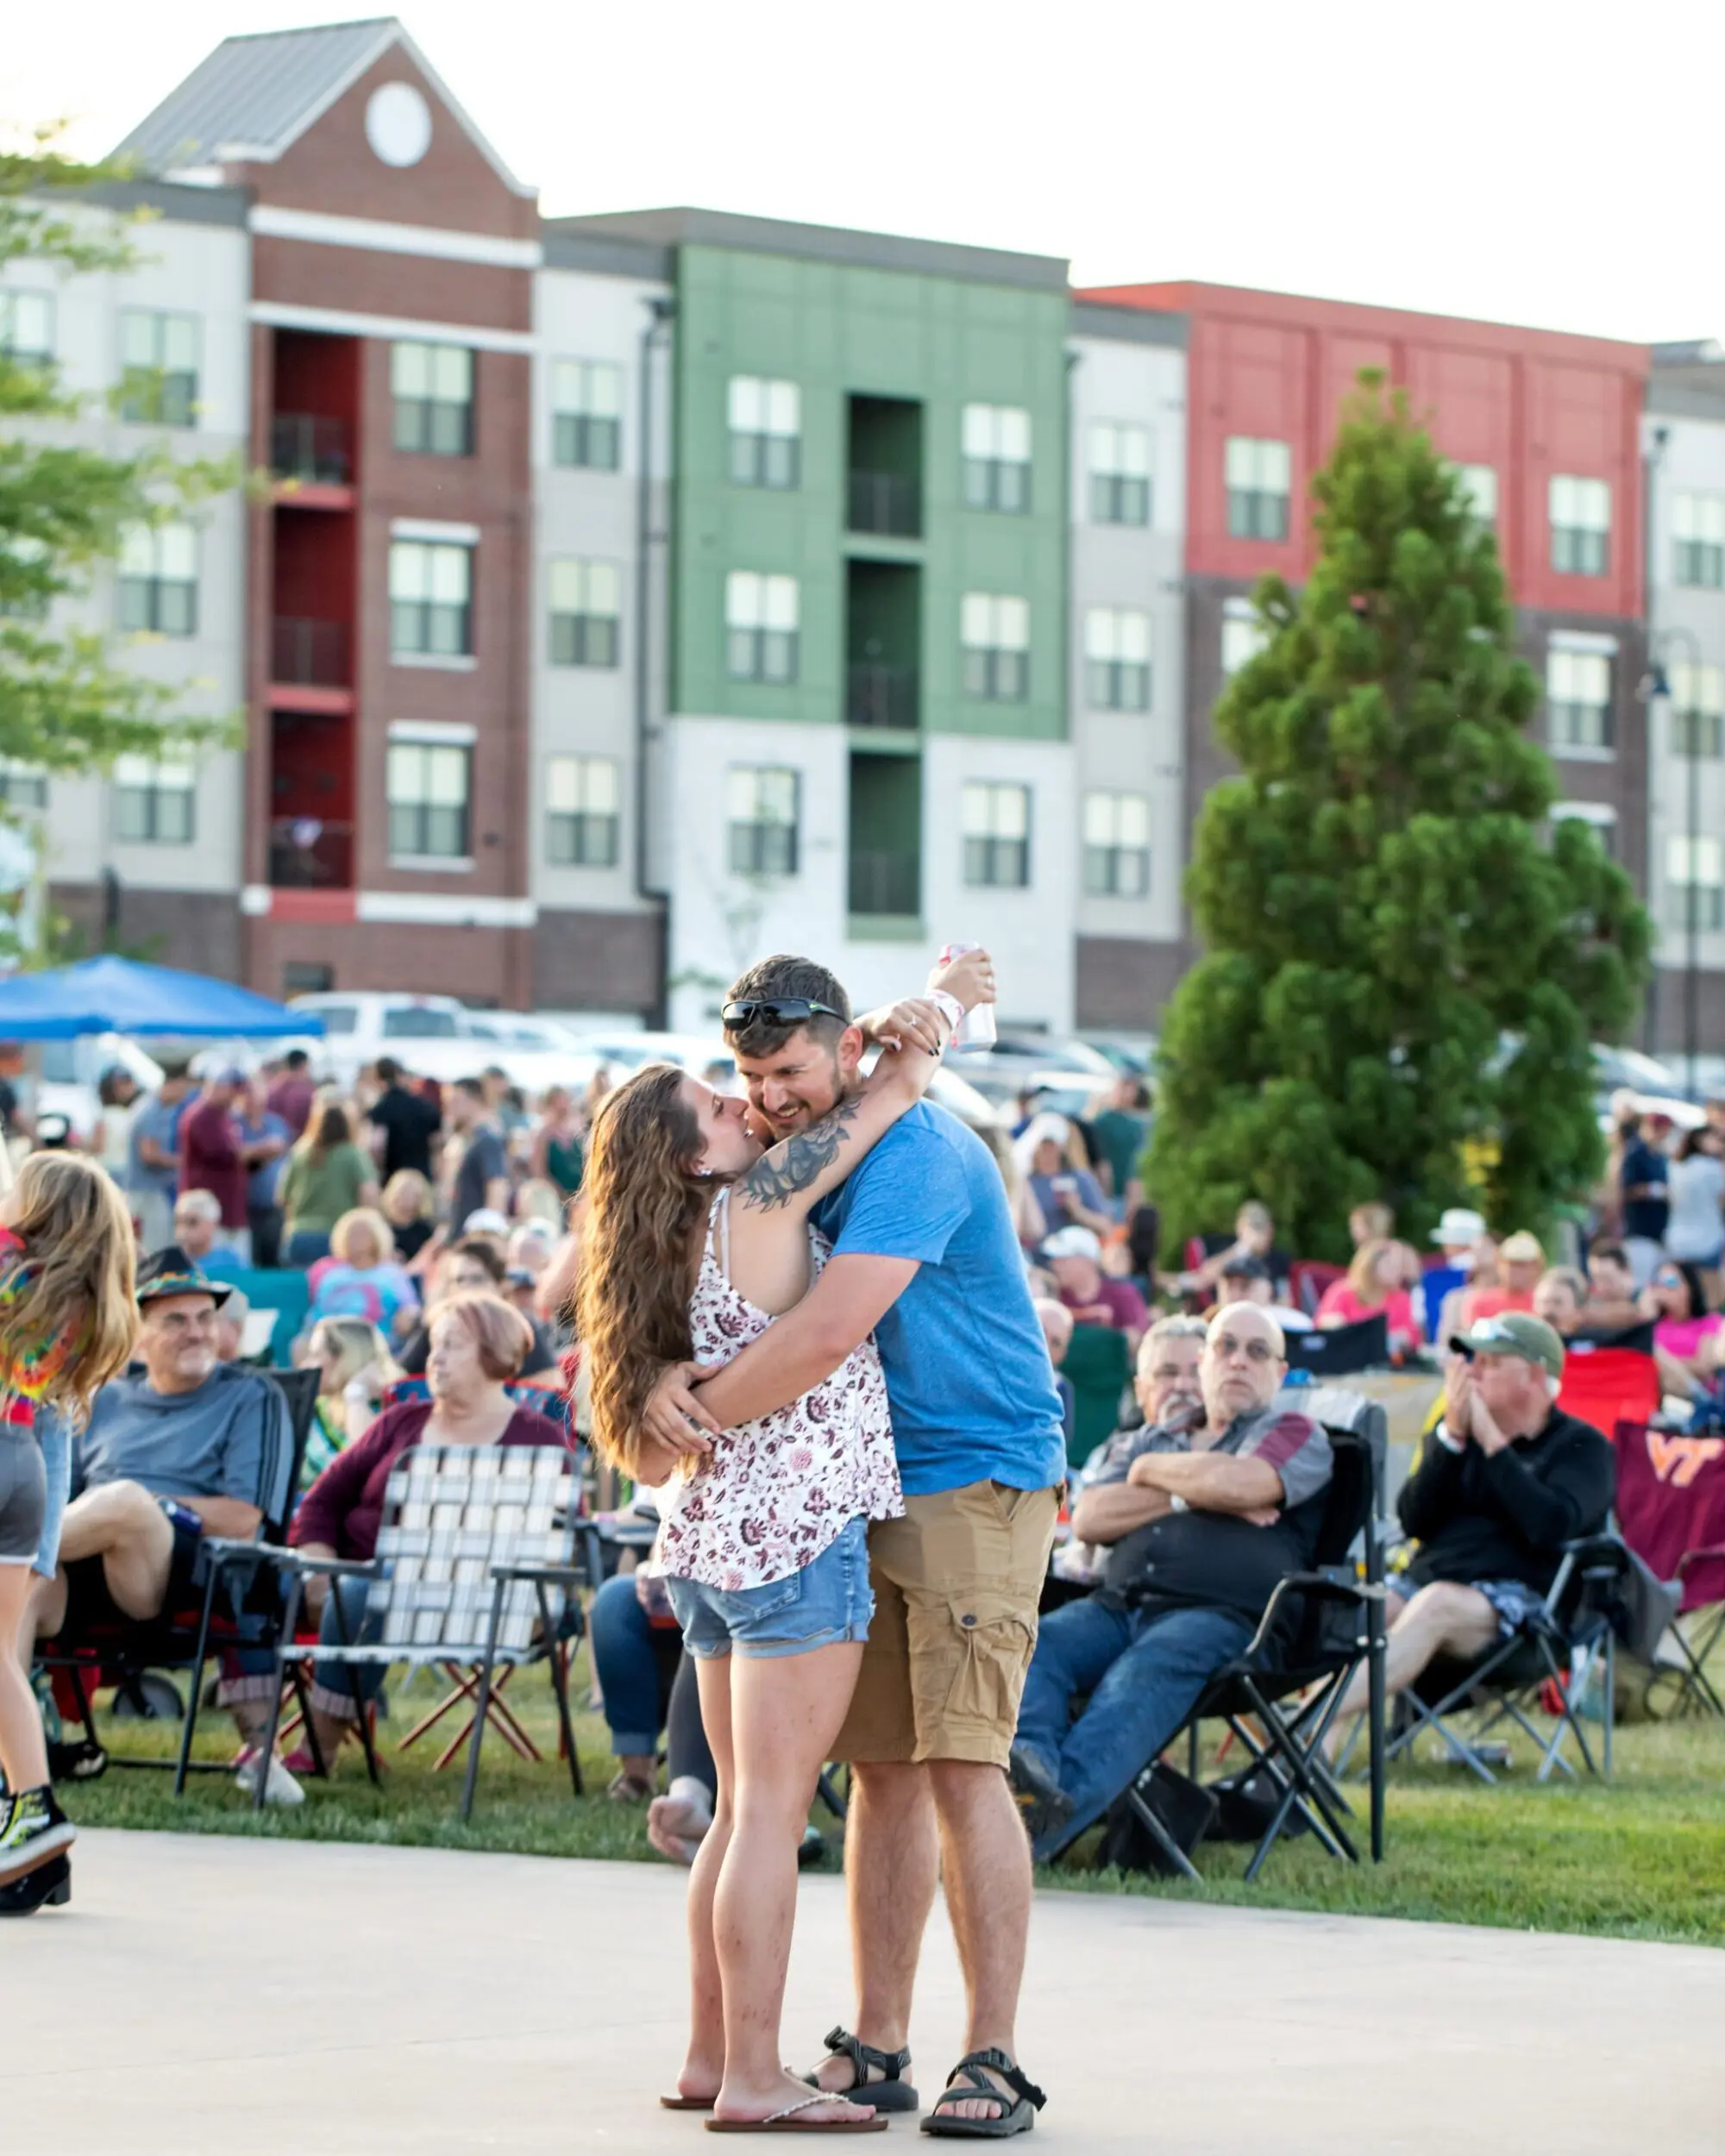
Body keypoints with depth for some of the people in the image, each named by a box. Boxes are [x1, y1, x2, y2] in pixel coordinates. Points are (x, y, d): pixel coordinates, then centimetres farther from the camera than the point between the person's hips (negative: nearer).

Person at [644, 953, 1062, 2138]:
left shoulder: (916, 1152, -19)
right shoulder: (807, 1143, 11)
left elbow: (827, 1336, -27)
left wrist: (701, 1411, -15)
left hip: (975, 1483, -8)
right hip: (868, 1493, 8)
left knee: (962, 1763, -13)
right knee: (882, 1769, 7)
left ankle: (995, 2060, -13)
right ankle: (878, 2048, 11)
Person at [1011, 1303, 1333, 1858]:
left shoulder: (1293, 1433, 17)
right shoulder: (1151, 1438, 31)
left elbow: (1240, 1483, -8)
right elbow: (1088, 1519, 13)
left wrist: (1154, 1471, 10)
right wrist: (1191, 1497, 3)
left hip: (1220, 1615, -5)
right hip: (1117, 1605, 5)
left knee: (1147, 1669, -38)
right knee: (1029, 1646, -28)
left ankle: (1061, 1801, -63)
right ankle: (1031, 1764, -56)